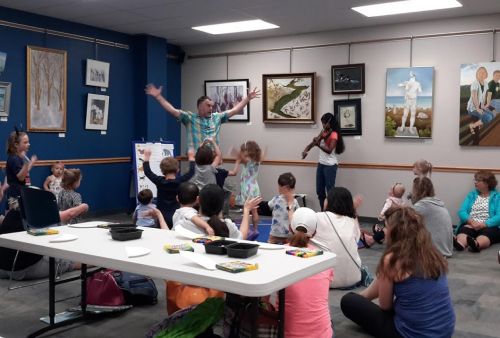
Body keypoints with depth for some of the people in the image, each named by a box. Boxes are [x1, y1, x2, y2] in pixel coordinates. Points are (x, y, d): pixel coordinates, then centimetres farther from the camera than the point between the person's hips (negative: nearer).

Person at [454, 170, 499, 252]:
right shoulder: (471, 195, 19)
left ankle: (476, 244, -69)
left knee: (487, 233, -36)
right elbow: (462, 212, 6)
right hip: (470, 225, 2)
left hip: (489, 227, -2)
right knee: (464, 229, -32)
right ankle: (459, 244, -66)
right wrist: (471, 221, -15)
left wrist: (484, 224, -22)